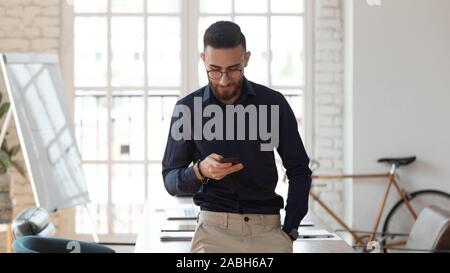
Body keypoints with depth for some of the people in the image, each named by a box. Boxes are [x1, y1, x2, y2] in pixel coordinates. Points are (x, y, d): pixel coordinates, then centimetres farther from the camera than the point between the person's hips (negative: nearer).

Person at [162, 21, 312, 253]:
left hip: (268, 228, 1)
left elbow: (299, 170, 9)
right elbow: (170, 180, 5)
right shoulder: (188, 108, 1)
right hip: (214, 227, 0)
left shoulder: (273, 103, 2)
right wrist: (199, 172, -15)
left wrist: (290, 229, 1)